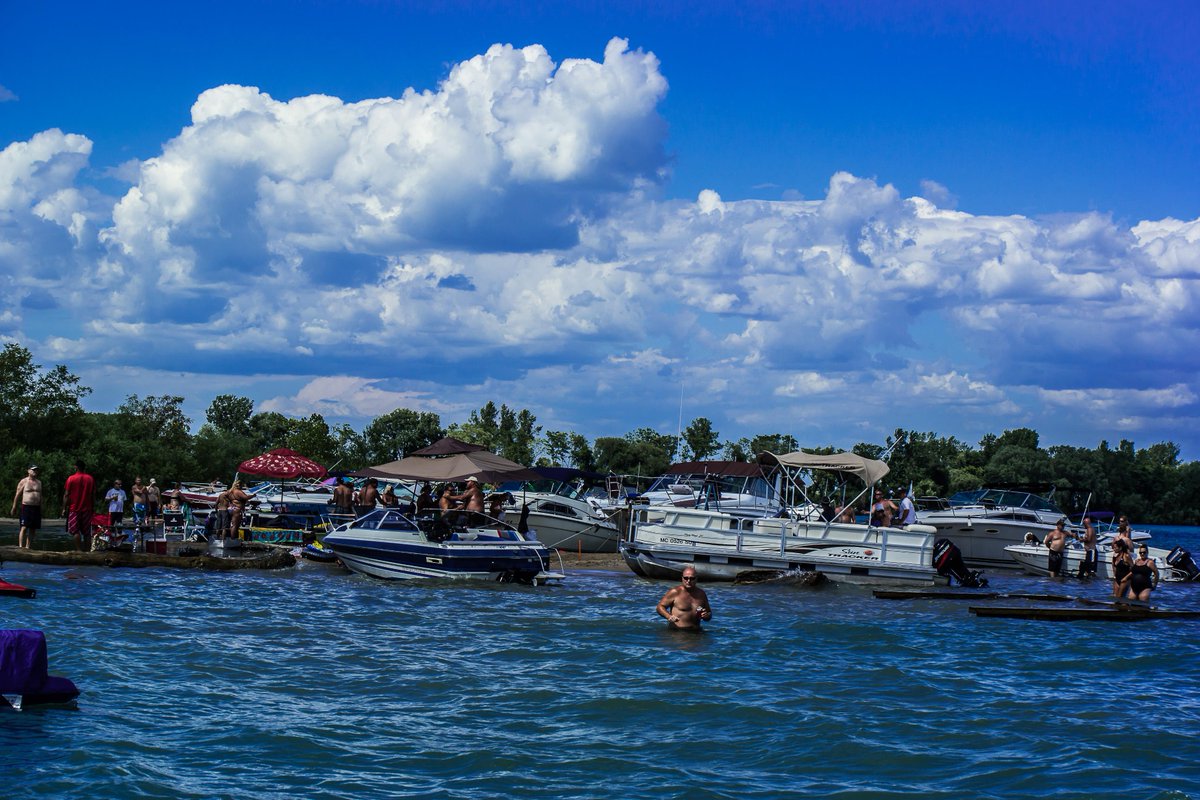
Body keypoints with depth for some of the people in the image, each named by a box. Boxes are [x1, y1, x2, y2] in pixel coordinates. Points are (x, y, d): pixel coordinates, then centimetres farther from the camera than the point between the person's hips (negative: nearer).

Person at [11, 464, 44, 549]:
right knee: (24, 527, -13)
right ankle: (20, 546, -17)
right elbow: (17, 495, 1)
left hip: (36, 507, 5)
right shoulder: (23, 482, 1)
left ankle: (28, 547, 9)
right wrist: (14, 508, -2)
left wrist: (41, 509, 16)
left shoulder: (39, 482, 16)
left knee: (33, 529, 4)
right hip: (26, 507, -5)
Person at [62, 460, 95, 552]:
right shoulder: (90, 479, 5)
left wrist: (64, 508, -1)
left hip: (74, 509, -3)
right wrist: (93, 507, 15)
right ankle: (87, 550, 5)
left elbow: (66, 495, -6)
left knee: (75, 531, -3)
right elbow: (93, 495, 8)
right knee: (87, 532, 7)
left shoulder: (71, 479, -5)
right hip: (87, 509, 3)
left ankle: (79, 550, -12)